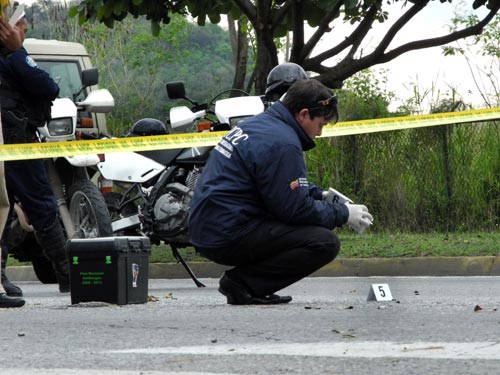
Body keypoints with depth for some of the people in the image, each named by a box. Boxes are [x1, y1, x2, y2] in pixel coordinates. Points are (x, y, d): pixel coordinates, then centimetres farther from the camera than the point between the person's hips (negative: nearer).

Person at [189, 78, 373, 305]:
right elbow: (295, 208, -15)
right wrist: (343, 214, -2)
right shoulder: (282, 144, -16)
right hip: (230, 236, -10)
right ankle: (243, 282, -12)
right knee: (325, 243, -16)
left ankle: (243, 280, 7)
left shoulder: (257, 125, 16)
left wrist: (321, 195, 19)